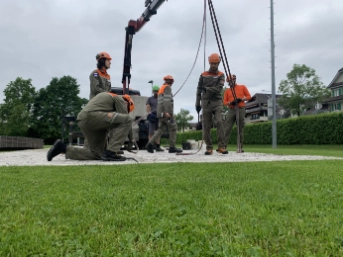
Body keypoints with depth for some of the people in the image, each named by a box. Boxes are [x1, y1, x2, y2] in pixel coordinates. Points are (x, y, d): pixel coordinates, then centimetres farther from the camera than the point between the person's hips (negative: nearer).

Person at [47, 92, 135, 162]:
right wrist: (131, 139, 12)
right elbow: (126, 120, 2)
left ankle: (63, 148, 12)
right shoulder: (119, 99, 10)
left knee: (99, 154, 10)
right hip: (91, 116, -9)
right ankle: (111, 152, -15)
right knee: (127, 119, -10)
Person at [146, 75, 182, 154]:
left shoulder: (161, 88, 24)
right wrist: (167, 112, -26)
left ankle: (150, 144, -8)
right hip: (166, 112, -9)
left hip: (161, 113, 9)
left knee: (161, 129, 6)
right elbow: (166, 100, -18)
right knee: (173, 128, 0)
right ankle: (172, 147, 0)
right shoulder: (167, 87, -4)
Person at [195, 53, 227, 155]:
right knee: (206, 126, -1)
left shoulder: (221, 75, 7)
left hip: (217, 102, -1)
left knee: (219, 122, -17)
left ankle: (221, 146, -13)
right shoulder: (203, 75, 12)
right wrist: (197, 103, 6)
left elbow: (218, 89, -7)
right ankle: (209, 148, 6)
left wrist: (206, 89, -7)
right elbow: (199, 90, 11)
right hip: (206, 102, 2)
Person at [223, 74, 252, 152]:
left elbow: (249, 96, 7)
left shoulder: (242, 87, 10)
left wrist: (241, 99, -11)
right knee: (227, 129, -8)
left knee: (240, 129, 3)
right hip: (231, 110, 1)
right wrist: (230, 102, -13)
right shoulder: (227, 90, 14)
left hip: (241, 110, -1)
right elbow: (224, 102, 8)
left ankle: (240, 147, 10)